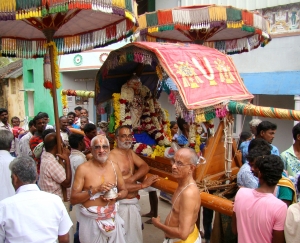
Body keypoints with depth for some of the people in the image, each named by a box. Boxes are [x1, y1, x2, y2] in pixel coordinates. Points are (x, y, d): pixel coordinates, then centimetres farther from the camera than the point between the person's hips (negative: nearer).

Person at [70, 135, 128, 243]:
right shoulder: (83, 169, -11)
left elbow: (124, 190, 12)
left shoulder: (114, 167, 1)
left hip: (112, 218, 4)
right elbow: (73, 199, -12)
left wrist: (116, 197, -9)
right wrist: (95, 190, -23)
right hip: (91, 220, -3)